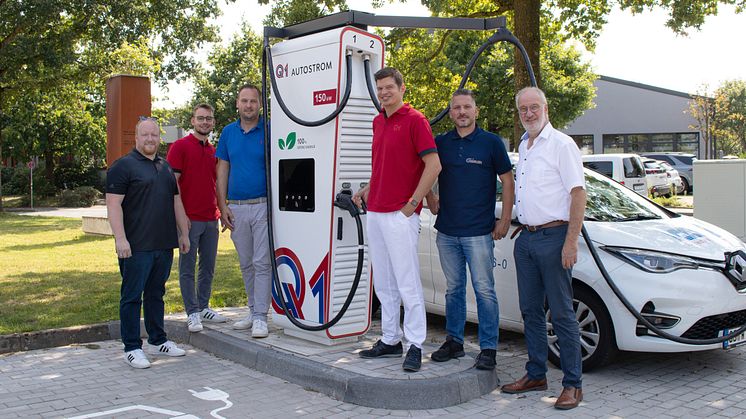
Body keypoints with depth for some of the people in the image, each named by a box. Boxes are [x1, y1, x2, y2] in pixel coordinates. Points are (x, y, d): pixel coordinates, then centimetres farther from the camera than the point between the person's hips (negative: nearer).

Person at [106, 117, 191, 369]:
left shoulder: (166, 167, 18)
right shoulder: (123, 166, -5)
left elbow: (176, 202, 21)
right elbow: (113, 204, -12)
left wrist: (184, 233, 17)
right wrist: (120, 238, -20)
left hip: (164, 244, 7)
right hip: (136, 246, -7)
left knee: (156, 293, 16)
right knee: (132, 296, 0)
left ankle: (158, 341, 25)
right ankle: (132, 348, 6)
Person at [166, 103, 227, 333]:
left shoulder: (213, 151, 15)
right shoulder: (180, 146, -5)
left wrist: (222, 210, 14)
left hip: (211, 219, 7)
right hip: (189, 218, -6)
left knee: (208, 266, 12)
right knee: (188, 267, 2)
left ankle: (204, 308, 24)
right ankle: (192, 314, 8)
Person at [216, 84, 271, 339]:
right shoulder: (228, 132, 10)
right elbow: (222, 171, 11)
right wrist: (223, 207, 3)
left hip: (263, 205, -4)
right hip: (236, 208, 4)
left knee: (262, 263, -4)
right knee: (246, 264, 12)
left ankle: (260, 317, -1)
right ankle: (253, 311, 22)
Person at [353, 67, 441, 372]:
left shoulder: (414, 120, -7)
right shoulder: (378, 122, 17)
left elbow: (434, 165, -13)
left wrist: (411, 204, -14)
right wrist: (368, 190, 13)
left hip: (400, 216, -8)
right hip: (375, 212, 8)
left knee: (408, 284, -5)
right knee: (383, 284, 13)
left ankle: (415, 347, 3)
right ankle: (390, 341, 22)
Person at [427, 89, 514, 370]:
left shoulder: (491, 142, 0)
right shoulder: (441, 143, 8)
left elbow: (507, 180, 1)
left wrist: (504, 220, -4)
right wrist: (430, 199, 7)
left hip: (478, 231, -4)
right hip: (446, 231, 4)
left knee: (484, 290, -1)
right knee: (453, 289, 12)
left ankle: (488, 349, 6)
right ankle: (454, 342, 23)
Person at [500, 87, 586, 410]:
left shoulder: (561, 144, -8)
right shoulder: (523, 147, 16)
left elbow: (578, 193, -13)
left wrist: (571, 242, -19)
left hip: (553, 237, -8)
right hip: (526, 238, 8)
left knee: (562, 314, -3)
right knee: (530, 311, 12)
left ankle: (572, 384, 5)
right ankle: (536, 374, 23)